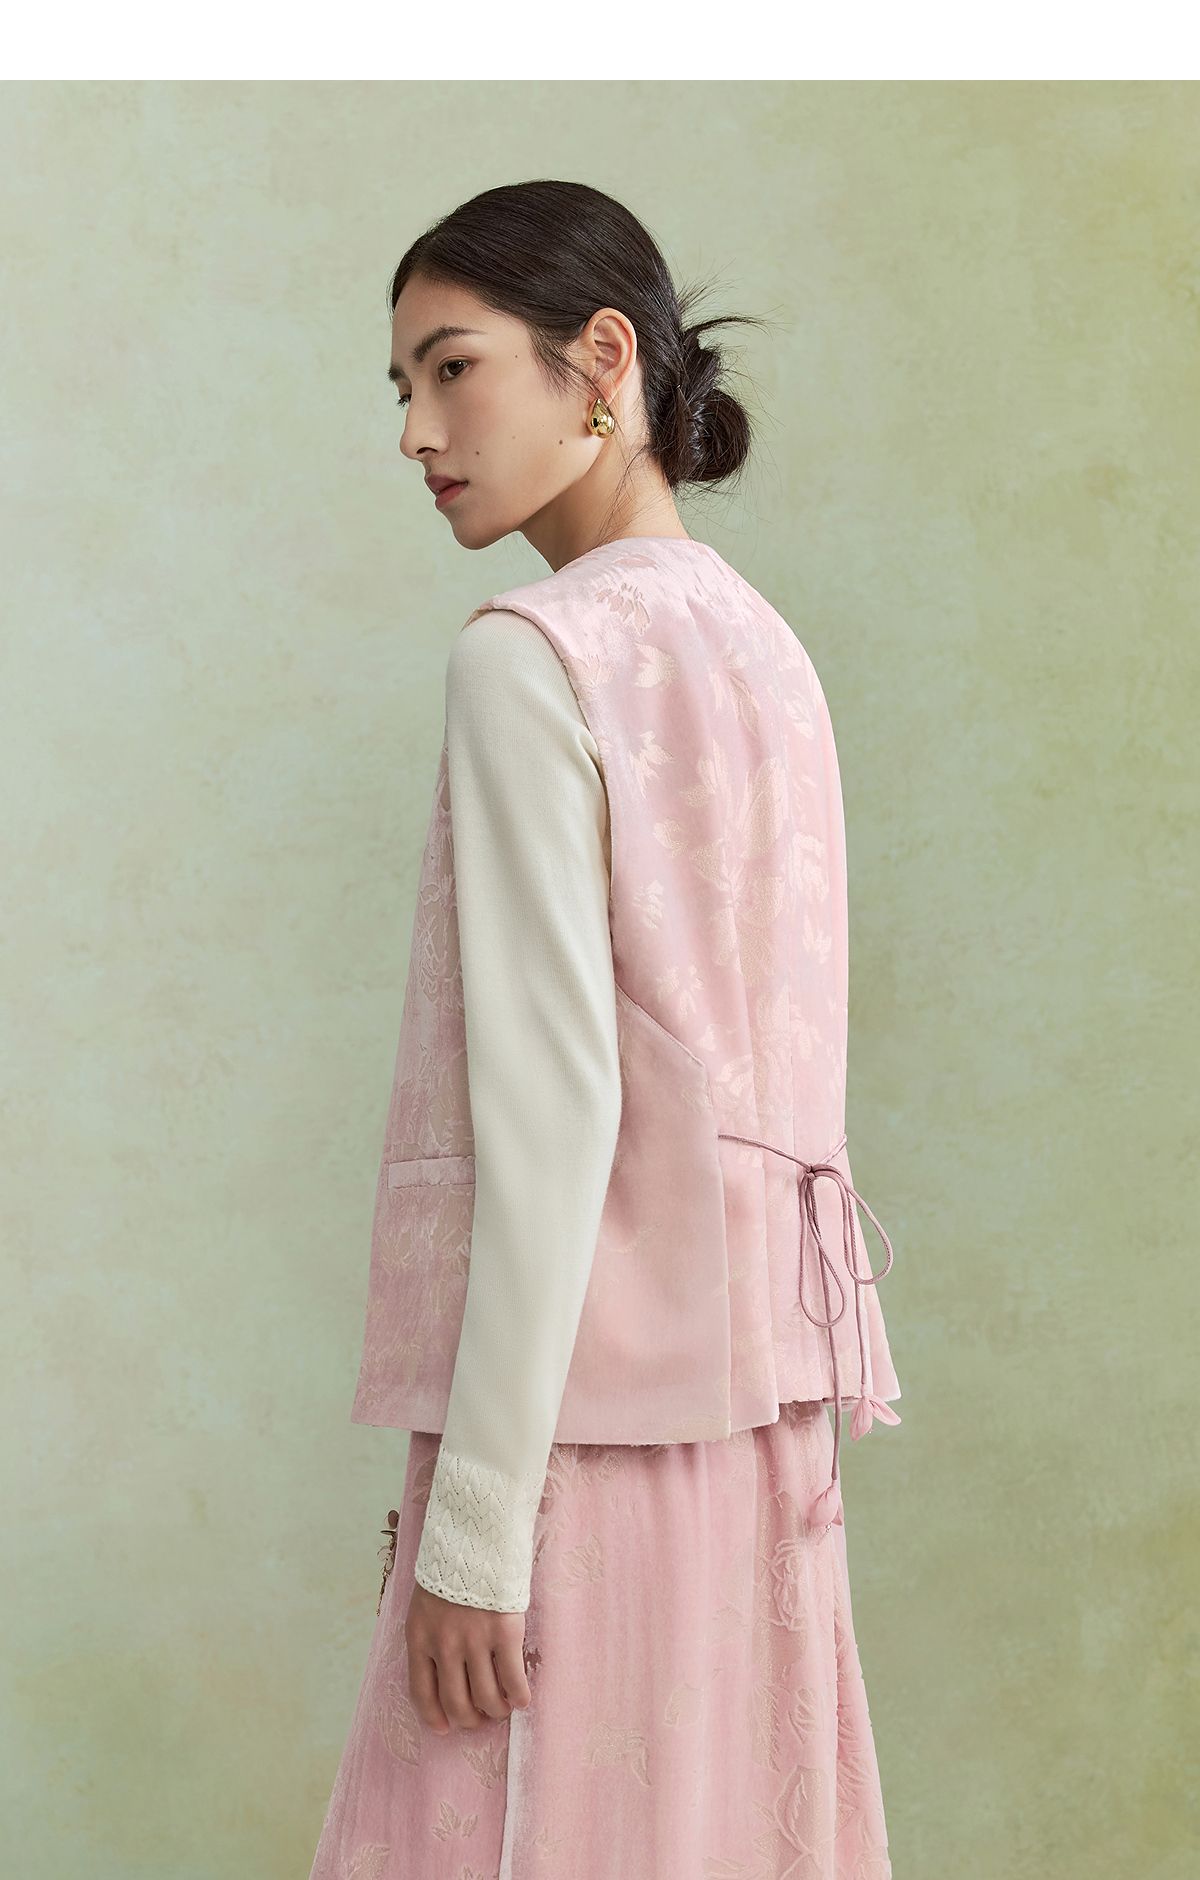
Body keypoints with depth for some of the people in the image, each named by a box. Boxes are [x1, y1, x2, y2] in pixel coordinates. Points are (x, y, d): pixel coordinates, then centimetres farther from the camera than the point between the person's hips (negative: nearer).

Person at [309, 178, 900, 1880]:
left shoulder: (534, 656, -11)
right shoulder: (763, 648, 13)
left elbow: (552, 1102, -17)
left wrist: (475, 1519, -16)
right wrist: (796, 1409, 17)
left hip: (584, 1377, -8)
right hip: (758, 1372, 8)